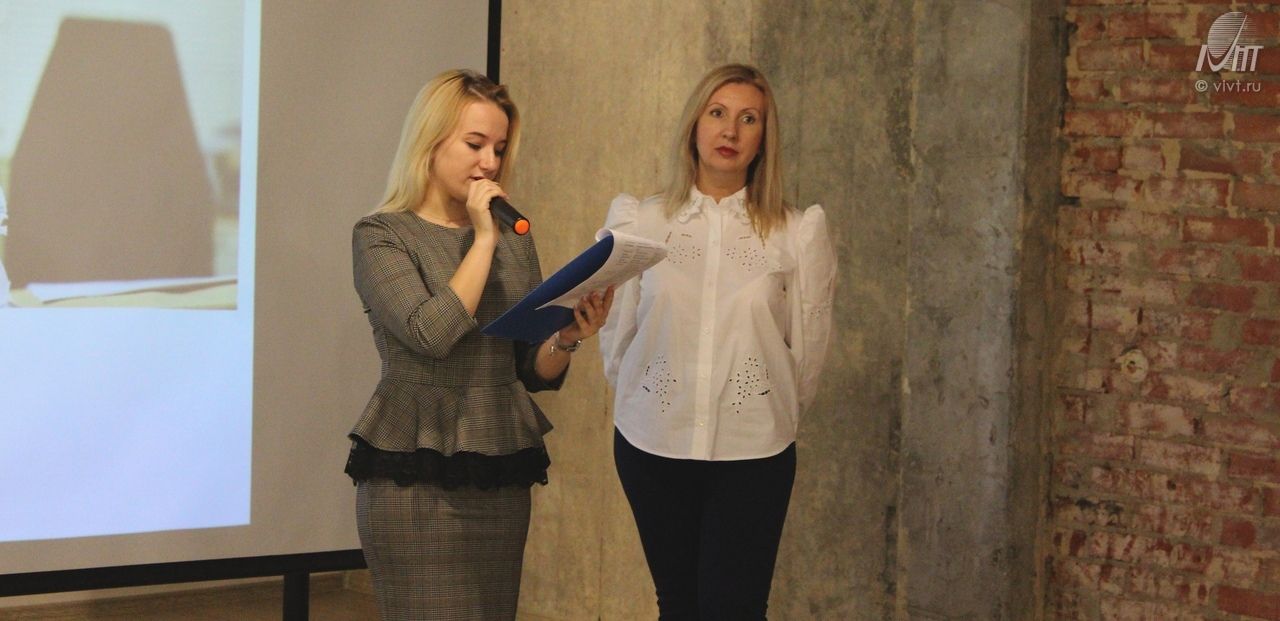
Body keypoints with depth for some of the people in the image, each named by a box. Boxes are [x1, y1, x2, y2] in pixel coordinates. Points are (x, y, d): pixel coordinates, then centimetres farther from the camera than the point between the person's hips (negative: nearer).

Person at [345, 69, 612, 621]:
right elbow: (431, 333, -20)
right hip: (416, 484, -5)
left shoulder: (513, 238, 12)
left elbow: (534, 371, 13)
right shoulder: (381, 236, -3)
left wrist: (568, 339, -8)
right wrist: (483, 240, -12)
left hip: (502, 480, 5)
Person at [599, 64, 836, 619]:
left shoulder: (797, 234, -2)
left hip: (753, 453, -1)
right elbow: (615, 334, 8)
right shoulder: (639, 223, 1)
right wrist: (644, 402, 12)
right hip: (652, 447, 2)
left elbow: (807, 350, 4)